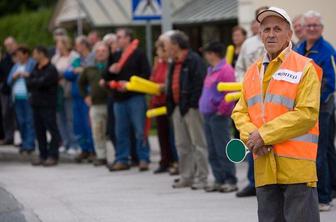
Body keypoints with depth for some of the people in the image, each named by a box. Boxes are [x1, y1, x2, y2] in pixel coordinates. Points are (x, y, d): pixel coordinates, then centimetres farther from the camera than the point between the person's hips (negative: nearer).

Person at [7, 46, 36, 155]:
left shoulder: (33, 64, -2)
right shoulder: (16, 66, 20)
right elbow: (9, 81, 18)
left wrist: (28, 75, -20)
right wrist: (14, 77, -2)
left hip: (28, 97, -7)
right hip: (17, 98, 7)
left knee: (29, 121, -10)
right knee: (21, 122, 6)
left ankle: (29, 145, -13)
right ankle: (24, 143, 11)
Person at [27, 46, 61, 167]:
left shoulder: (51, 70, -9)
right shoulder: (36, 68, 15)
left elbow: (42, 82, -19)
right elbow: (29, 82, 10)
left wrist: (32, 81, -3)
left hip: (47, 105, -8)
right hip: (36, 103, 8)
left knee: (52, 130, -4)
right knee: (39, 131, 9)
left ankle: (53, 156, -3)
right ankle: (43, 155, 15)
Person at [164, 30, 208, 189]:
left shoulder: (194, 61, -12)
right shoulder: (174, 64, 17)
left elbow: (199, 84, -19)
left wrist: (193, 104, -22)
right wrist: (170, 105, 12)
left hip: (192, 108, -10)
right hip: (178, 108, 10)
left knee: (198, 143, -3)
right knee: (182, 145, 12)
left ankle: (202, 178, -1)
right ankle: (186, 177, 19)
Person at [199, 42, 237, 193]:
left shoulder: (225, 70, -11)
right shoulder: (211, 70, 18)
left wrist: (222, 110, -15)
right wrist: (203, 106, 17)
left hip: (219, 116, -10)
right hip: (208, 115, 10)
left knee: (223, 151, -8)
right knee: (213, 152, 9)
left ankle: (231, 181, -5)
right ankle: (219, 180, 14)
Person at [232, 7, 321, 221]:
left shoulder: (305, 67, -3)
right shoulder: (253, 71, 16)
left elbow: (307, 114, -12)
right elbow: (240, 112, 15)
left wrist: (265, 135, -13)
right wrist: (251, 136, -7)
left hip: (297, 167, -6)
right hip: (264, 169, 6)